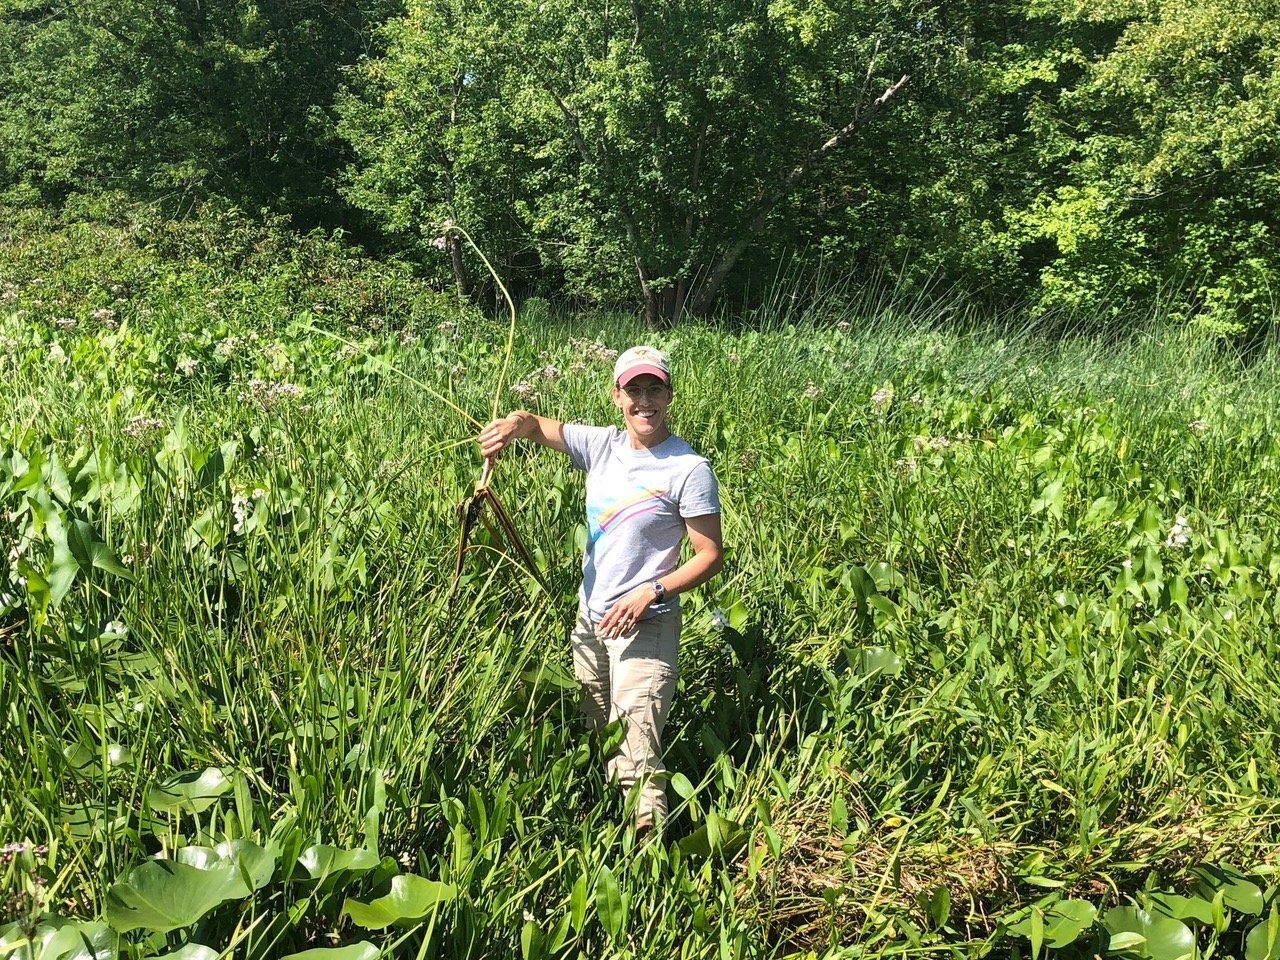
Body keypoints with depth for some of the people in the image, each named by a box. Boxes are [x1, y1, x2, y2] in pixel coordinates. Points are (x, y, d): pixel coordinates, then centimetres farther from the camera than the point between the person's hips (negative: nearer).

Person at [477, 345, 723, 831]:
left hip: (644, 627, -6)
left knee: (635, 759, -12)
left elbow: (711, 555, -11)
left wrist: (650, 592, -23)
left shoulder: (689, 469, -13)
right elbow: (536, 425, 3)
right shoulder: (602, 445, 2)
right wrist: (513, 424, -22)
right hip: (589, 619, 7)